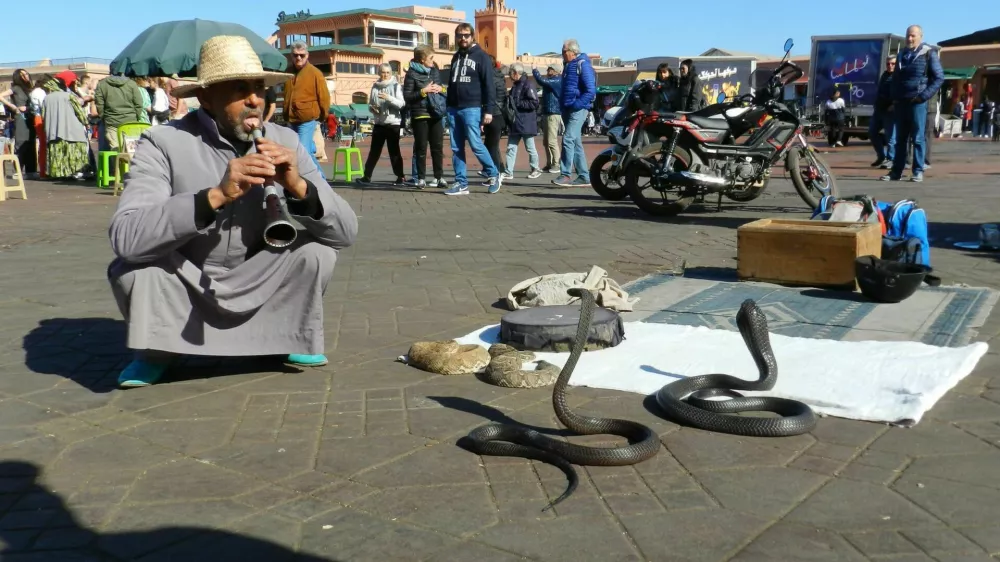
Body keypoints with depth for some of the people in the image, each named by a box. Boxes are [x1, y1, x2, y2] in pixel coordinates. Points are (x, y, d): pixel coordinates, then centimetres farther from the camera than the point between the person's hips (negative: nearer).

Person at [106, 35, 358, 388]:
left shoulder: (285, 141, -10)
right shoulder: (163, 142, -19)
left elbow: (346, 231, -15)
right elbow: (125, 238, -34)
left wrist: (298, 186, -34)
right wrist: (216, 195, -45)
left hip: (255, 285, 2)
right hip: (182, 286, -2)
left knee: (317, 249, -20)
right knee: (131, 266, -29)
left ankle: (294, 337, 9)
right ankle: (155, 351, 3)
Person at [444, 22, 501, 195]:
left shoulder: (481, 56, -1)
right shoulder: (456, 57, 18)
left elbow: (488, 85, -6)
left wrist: (488, 110, -13)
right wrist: (448, 107, 16)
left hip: (472, 108, -6)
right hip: (454, 109, 6)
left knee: (475, 145, -10)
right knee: (456, 148, 3)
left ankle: (494, 175, 6)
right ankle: (461, 183, 6)